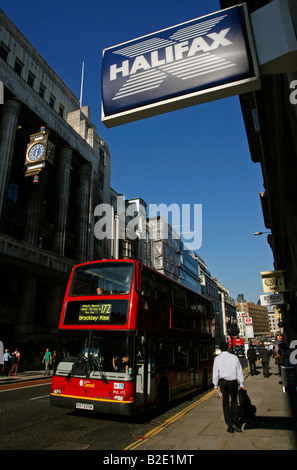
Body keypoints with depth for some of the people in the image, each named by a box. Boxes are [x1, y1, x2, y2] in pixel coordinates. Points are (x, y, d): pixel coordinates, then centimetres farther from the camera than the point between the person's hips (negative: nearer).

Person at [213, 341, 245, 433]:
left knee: (225, 403, 11)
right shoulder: (234, 357, -4)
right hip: (233, 381, 0)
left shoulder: (217, 359, -4)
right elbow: (239, 371, 0)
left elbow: (215, 372, -3)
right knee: (234, 402, 17)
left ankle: (230, 425, 12)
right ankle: (235, 422, 7)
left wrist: (215, 386, 5)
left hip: (222, 381, 0)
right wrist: (241, 384, 9)